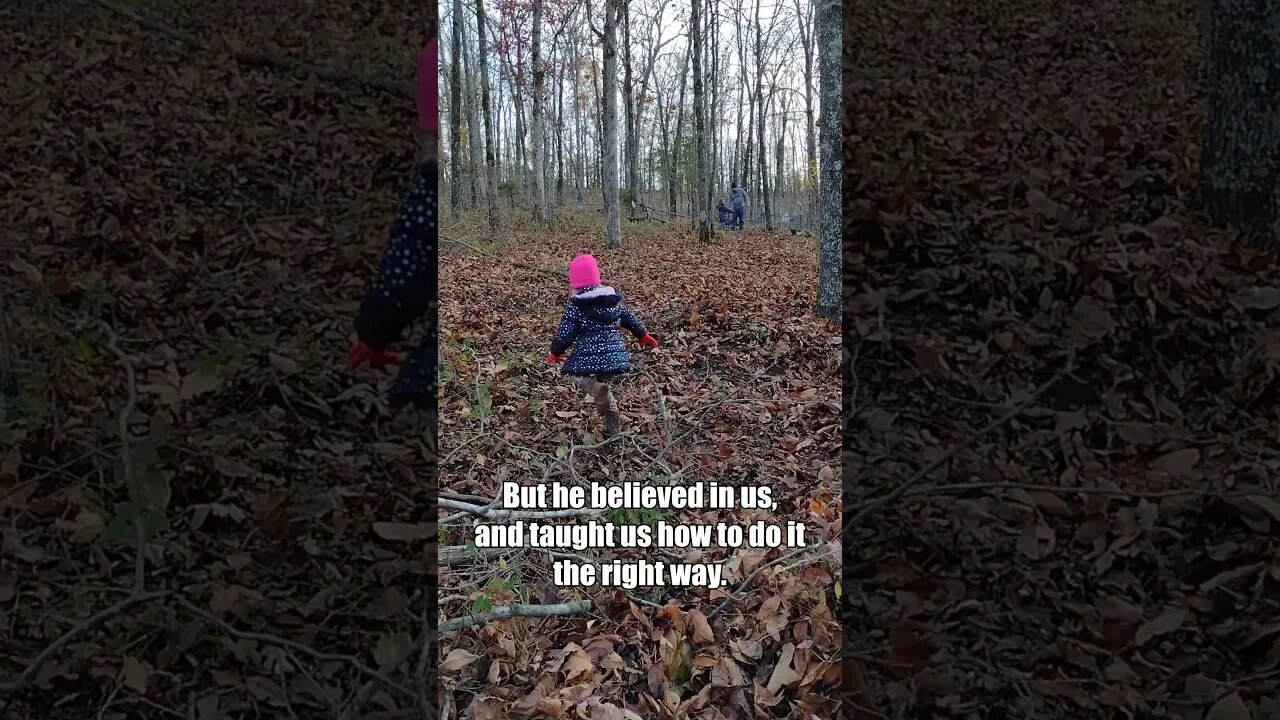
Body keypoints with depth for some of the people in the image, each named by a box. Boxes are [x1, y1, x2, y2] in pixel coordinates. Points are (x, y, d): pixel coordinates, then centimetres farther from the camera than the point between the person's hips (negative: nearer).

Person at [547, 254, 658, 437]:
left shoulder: (576, 304, -7)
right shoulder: (615, 297, 8)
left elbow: (565, 334, -7)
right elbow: (630, 319, 19)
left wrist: (555, 352, 12)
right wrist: (644, 335, 37)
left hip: (589, 358, -6)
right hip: (615, 357, 6)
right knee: (602, 388, 25)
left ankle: (598, 389, -15)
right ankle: (613, 431, 25)